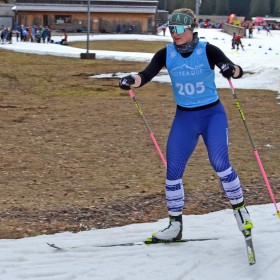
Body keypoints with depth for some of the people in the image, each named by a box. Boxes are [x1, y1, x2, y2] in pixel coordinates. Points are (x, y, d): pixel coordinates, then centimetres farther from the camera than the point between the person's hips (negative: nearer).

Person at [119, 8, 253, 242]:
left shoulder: (207, 51, -13)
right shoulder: (166, 54, -5)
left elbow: (237, 70, -23)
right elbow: (146, 75, -18)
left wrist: (231, 69, -47)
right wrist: (131, 81, -40)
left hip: (213, 114, -3)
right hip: (184, 118, 3)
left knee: (220, 163, -18)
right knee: (173, 170, 0)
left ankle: (240, 209, 2)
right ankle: (175, 226, 12)